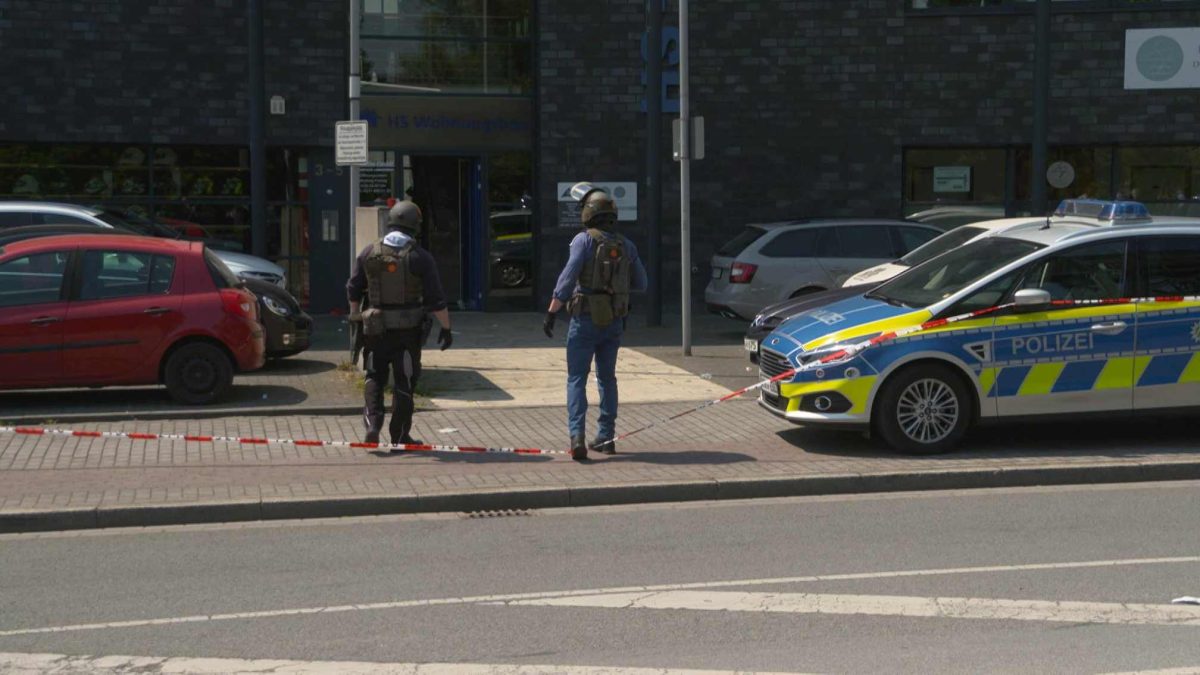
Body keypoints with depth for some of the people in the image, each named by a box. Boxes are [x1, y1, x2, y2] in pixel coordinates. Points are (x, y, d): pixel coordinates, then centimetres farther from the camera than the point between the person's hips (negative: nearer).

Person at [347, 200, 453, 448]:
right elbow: (436, 299, -8)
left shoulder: (369, 253, 1)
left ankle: (373, 422, -2)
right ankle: (399, 436, 12)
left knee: (375, 377, 16)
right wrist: (446, 327, 0)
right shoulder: (420, 257, -7)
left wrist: (355, 313, 27)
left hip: (375, 328, 2)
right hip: (408, 329, -2)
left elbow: (353, 289, 10)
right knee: (404, 382, 7)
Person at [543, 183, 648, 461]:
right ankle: (606, 437, 18)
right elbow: (641, 283, 12)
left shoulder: (584, 240, -10)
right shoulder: (626, 245, 6)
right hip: (614, 322, 5)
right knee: (607, 378, 16)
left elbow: (568, 277, -17)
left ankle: (577, 436, -15)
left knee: (576, 378, -1)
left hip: (586, 320, -5)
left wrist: (551, 312, -14)